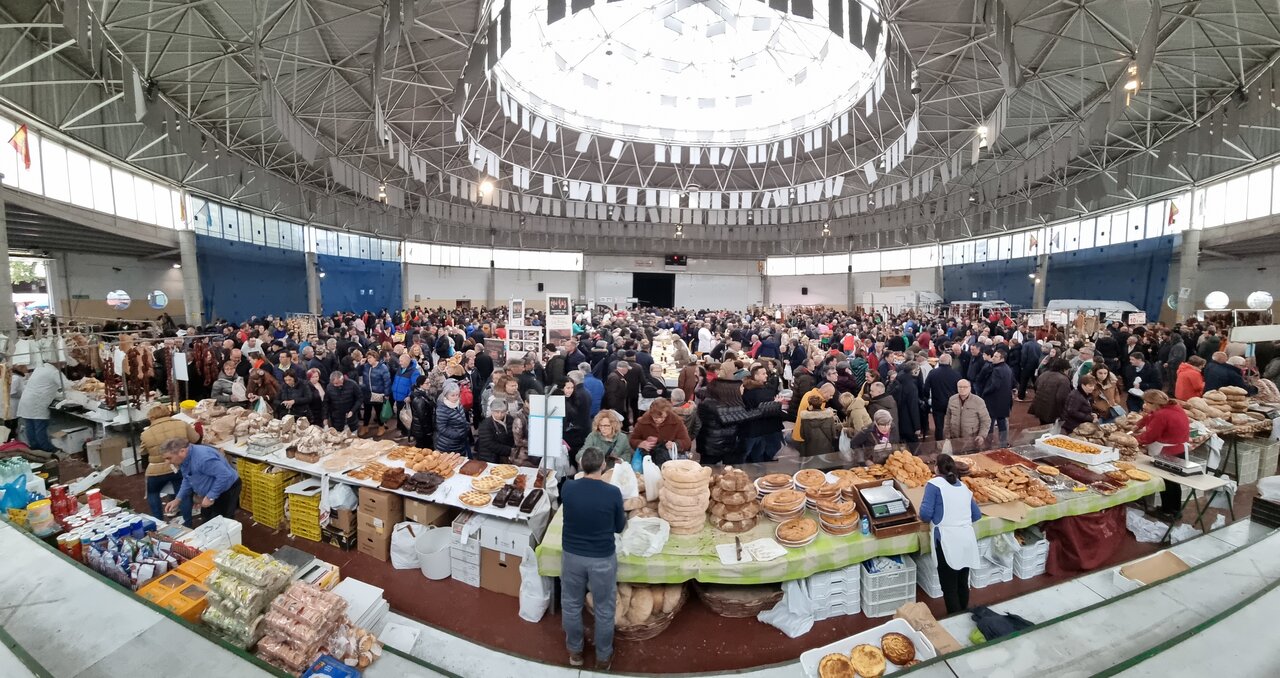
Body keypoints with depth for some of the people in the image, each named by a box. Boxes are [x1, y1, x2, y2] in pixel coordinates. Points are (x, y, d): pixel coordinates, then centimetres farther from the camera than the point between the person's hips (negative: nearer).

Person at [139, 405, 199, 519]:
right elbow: (195, 439, 7)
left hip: (158, 471, -1)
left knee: (152, 493, 24)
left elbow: (144, 452, 11)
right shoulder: (182, 424, -6)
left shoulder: (146, 434, -6)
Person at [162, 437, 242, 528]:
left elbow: (225, 476, -35)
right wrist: (177, 499, 2)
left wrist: (210, 497, -27)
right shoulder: (184, 458, -3)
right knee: (208, 521, 21)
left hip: (227, 490, -9)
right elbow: (187, 480, 12)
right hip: (211, 491, 10)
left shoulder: (203, 457, -34)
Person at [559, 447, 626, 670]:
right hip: (602, 559, -2)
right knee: (604, 609, 19)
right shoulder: (613, 493, -19)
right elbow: (619, 527, -4)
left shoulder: (567, 488, -13)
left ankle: (575, 651, 43)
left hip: (572, 556, 2)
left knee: (571, 605, 24)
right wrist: (624, 515, 17)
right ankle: (603, 657, 36)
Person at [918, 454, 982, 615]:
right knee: (963, 582, 20)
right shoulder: (964, 487, 15)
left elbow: (925, 513, -13)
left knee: (949, 586, 6)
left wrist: (928, 520, 9)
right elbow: (977, 515, 19)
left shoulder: (934, 484, -6)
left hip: (948, 541, -7)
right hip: (967, 540, 7)